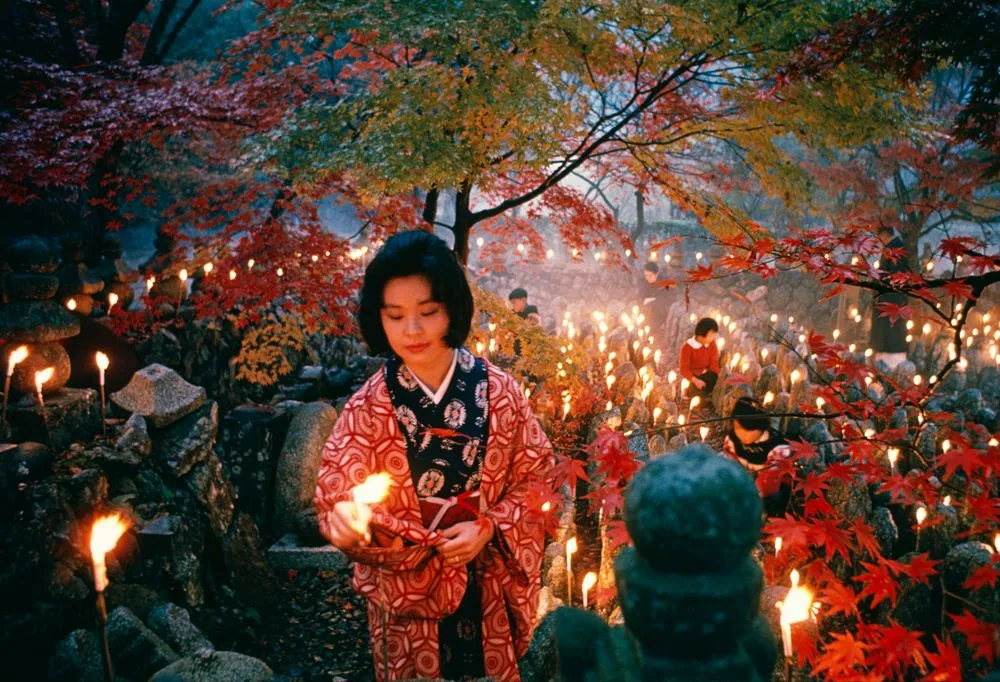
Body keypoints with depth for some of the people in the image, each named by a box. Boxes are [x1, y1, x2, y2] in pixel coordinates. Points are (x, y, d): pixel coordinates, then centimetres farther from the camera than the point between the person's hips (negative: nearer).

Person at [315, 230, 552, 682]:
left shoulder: (498, 390, -8)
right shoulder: (368, 407, -10)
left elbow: (537, 479, -3)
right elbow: (336, 496, -11)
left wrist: (487, 529, -17)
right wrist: (346, 519, -33)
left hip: (489, 590, 1)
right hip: (407, 593, -1)